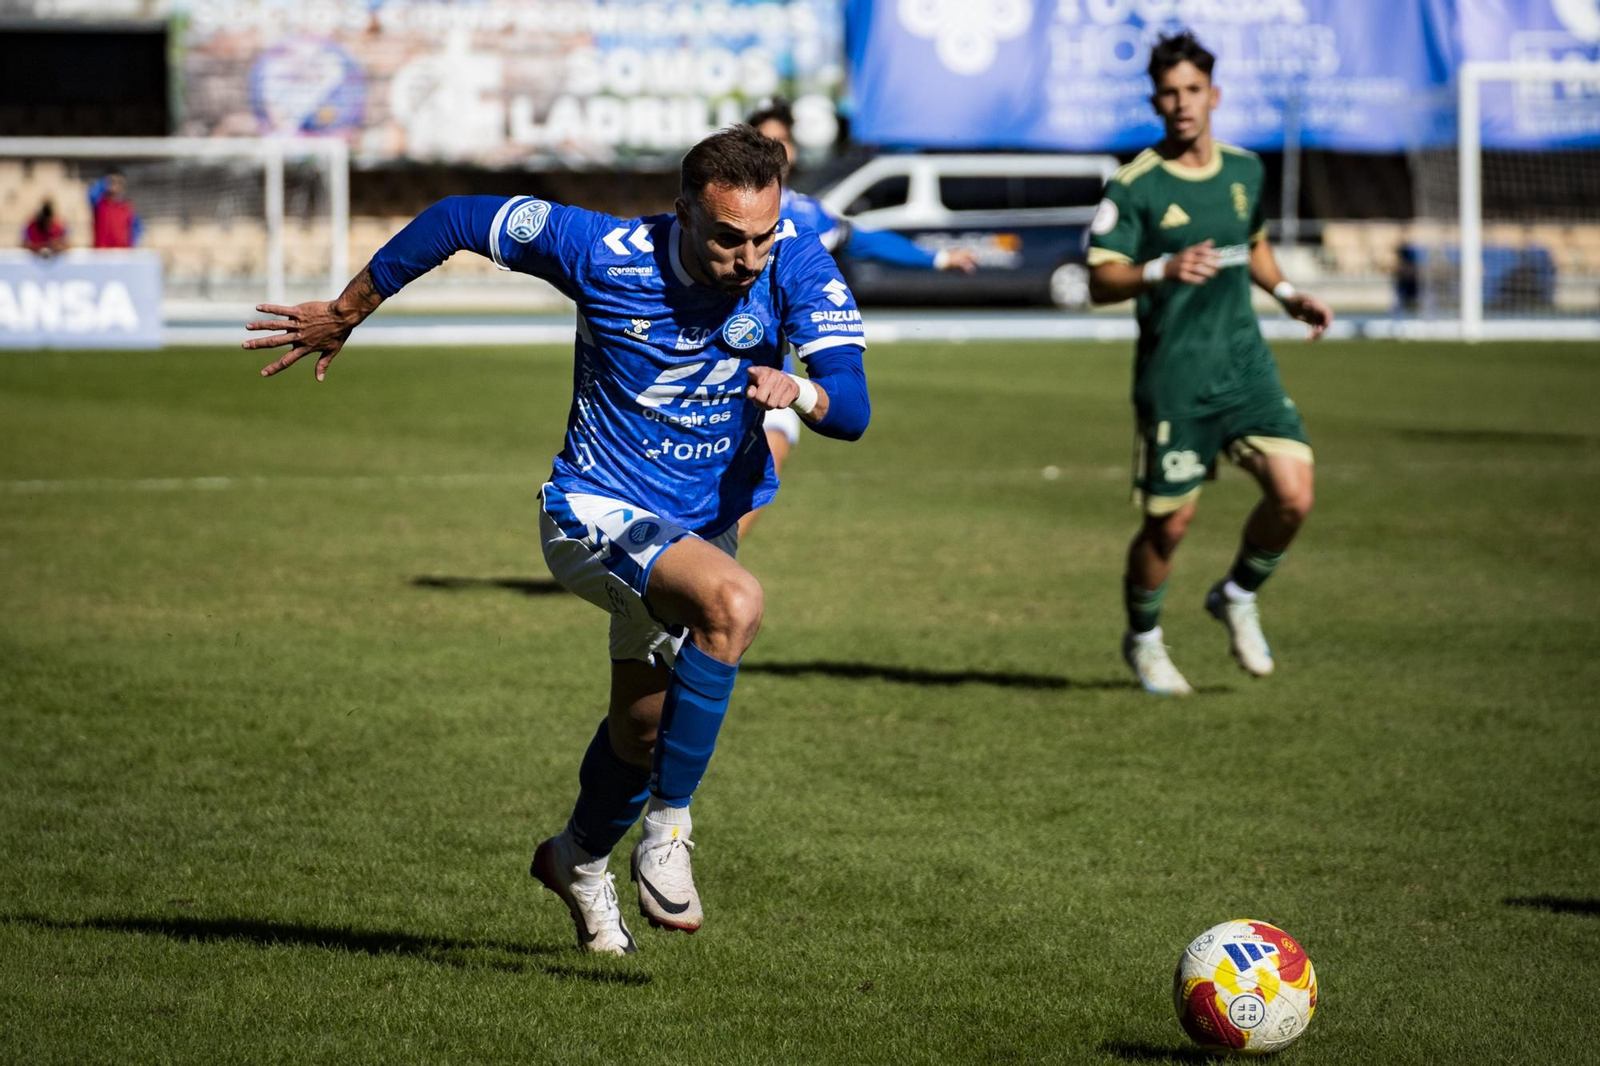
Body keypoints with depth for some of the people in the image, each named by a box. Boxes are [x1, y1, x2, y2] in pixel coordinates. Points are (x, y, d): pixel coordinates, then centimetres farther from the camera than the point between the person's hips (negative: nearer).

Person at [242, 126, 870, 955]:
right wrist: (345, 314, -3)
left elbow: (852, 410, -20)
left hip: (707, 523, 5)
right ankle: (666, 830, -22)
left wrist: (800, 391, -44)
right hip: (596, 513, -5)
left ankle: (580, 859, 54)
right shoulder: (605, 254, -25)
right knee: (736, 602, -34)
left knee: (645, 724, 23)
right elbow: (456, 219, -12)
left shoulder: (796, 260, -18)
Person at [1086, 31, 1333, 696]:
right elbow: (1101, 282, -13)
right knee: (1169, 521, 0)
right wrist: (1165, 271, -30)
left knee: (1293, 496, -9)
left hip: (1246, 366, 5)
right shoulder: (1133, 186, -9)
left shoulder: (1244, 170, 8)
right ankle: (1143, 639, 26)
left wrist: (1287, 294, 11)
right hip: (1174, 378, -5)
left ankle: (1236, 600, 19)